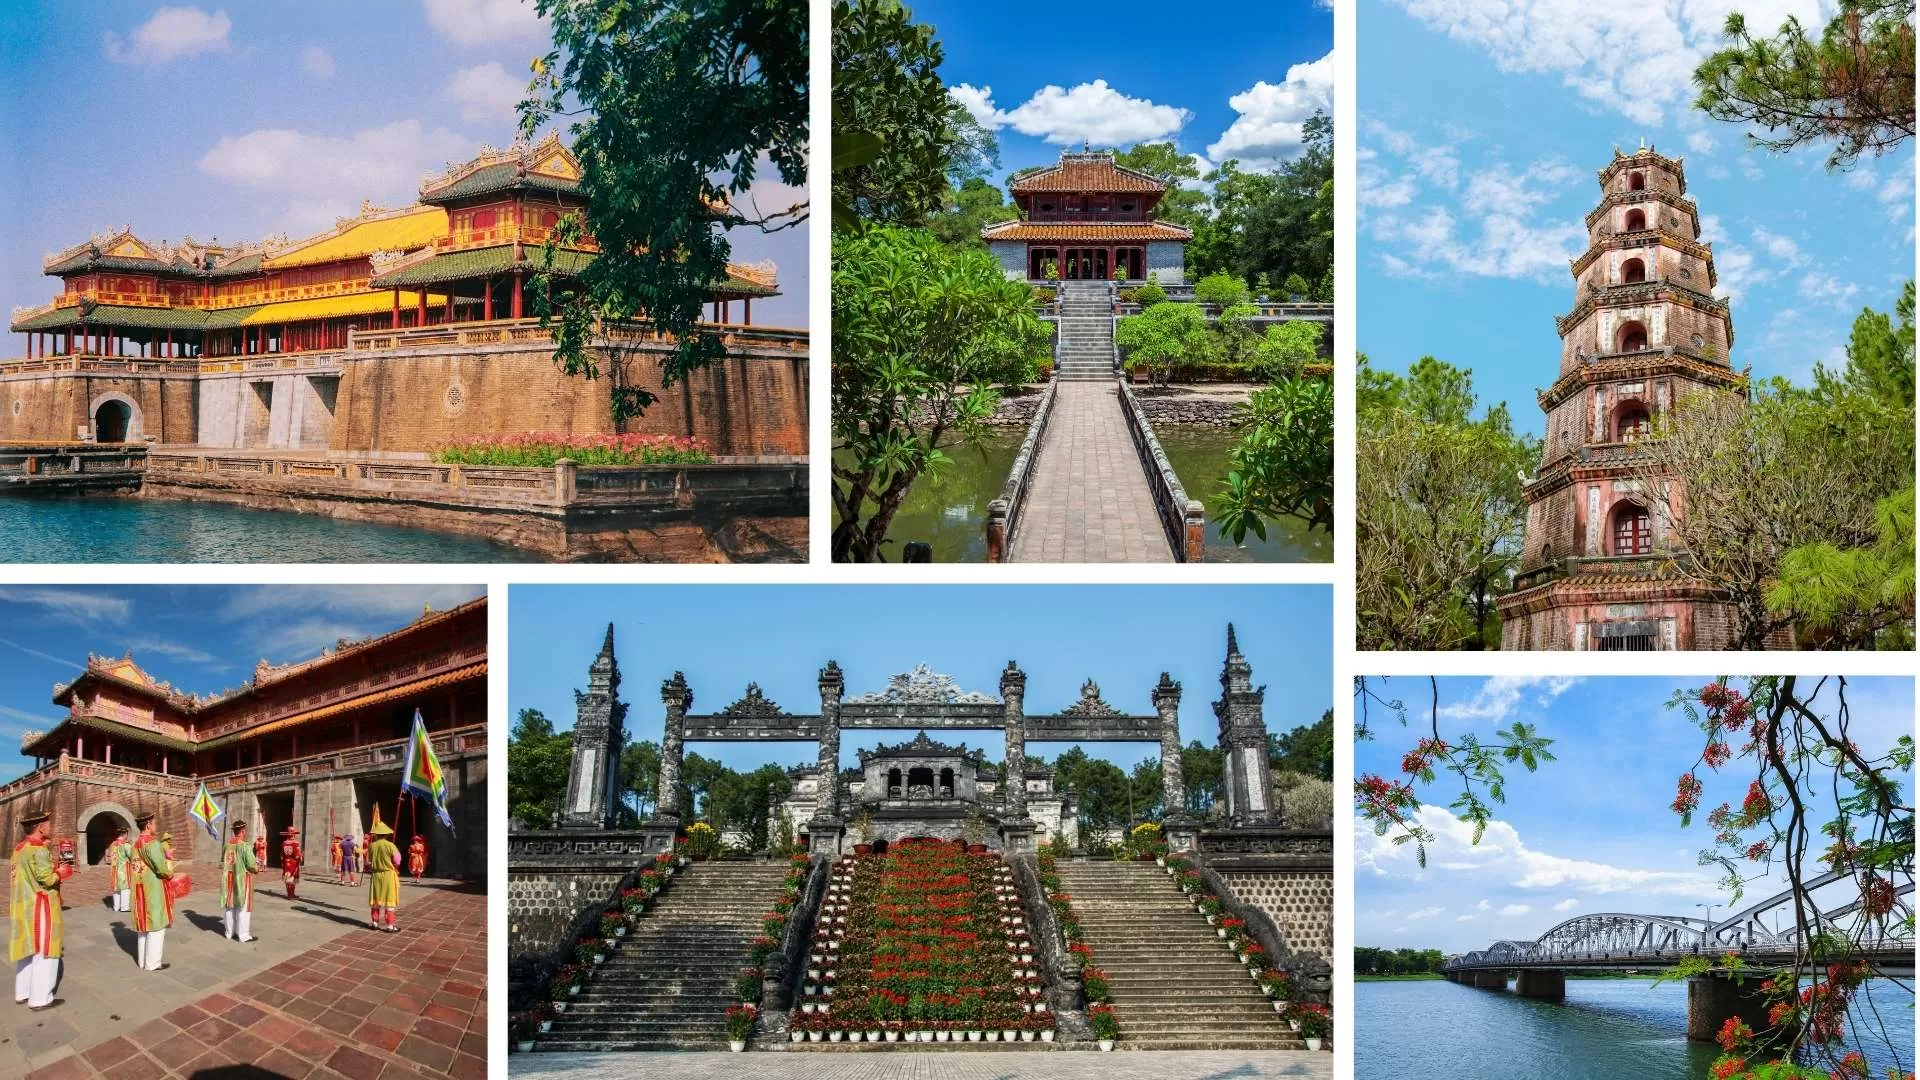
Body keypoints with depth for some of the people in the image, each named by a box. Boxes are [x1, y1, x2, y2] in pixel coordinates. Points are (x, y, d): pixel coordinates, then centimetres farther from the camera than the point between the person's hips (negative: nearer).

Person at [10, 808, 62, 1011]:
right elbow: (47, 878, -24)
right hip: (39, 907, -9)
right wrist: (60, 874, -5)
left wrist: (54, 873, 6)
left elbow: (26, 875, 13)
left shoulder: (19, 847, 10)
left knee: (27, 949, 18)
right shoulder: (38, 849, -19)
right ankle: (39, 999, 0)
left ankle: (22, 993, 25)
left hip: (23, 905, 9)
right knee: (43, 951, -2)